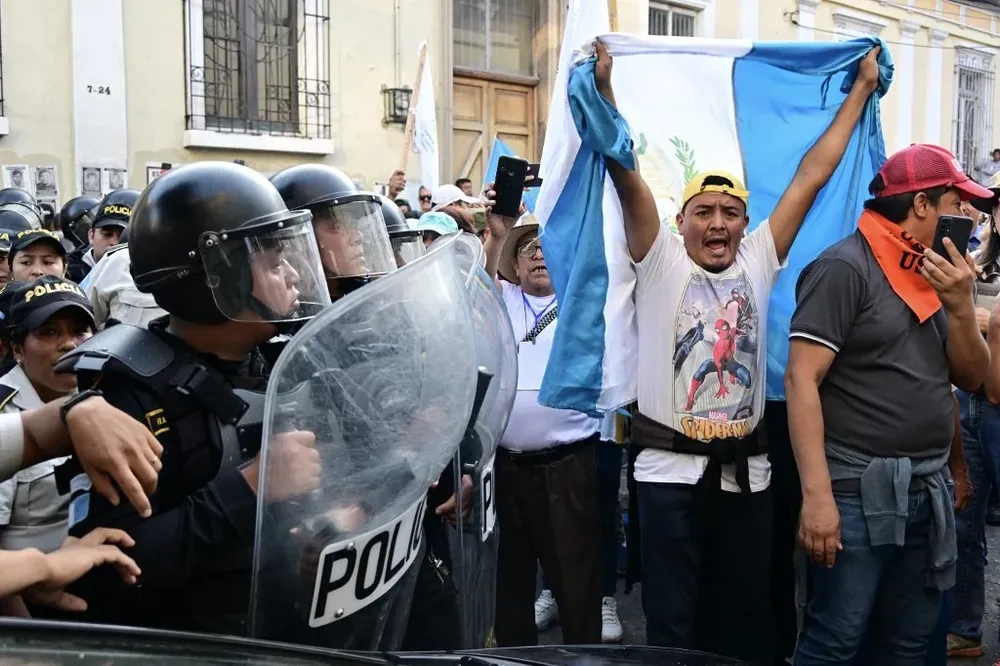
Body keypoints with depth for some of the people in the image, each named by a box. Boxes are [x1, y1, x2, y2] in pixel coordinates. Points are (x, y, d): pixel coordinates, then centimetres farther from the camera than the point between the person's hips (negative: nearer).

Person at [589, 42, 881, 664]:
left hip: (747, 470, 3)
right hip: (670, 469, -3)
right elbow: (626, 172, -13)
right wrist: (602, 87, -21)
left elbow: (811, 175, 7)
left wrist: (862, 89, 10)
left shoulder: (758, 261, 5)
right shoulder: (660, 261, -2)